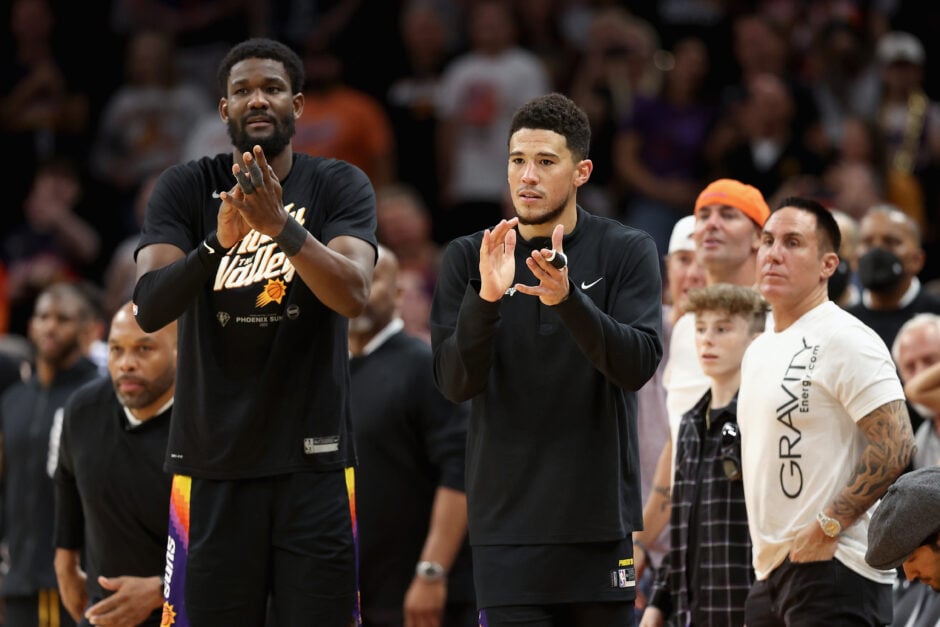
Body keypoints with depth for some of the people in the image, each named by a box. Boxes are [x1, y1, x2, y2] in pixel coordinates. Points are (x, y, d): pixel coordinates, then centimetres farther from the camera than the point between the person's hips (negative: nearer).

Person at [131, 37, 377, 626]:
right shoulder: (184, 189, 1)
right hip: (213, 461, 1)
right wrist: (218, 242, -30)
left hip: (313, 461, 0)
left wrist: (282, 225, -34)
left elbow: (353, 295, -18)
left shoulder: (340, 185, -1)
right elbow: (149, 308, -12)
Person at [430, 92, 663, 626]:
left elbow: (639, 364, -11)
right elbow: (455, 382, -4)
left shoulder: (628, 251, 1)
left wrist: (566, 299, -27)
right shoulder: (468, 258, 4)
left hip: (601, 523, 0)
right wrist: (487, 297, -22)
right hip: (509, 525, 0)